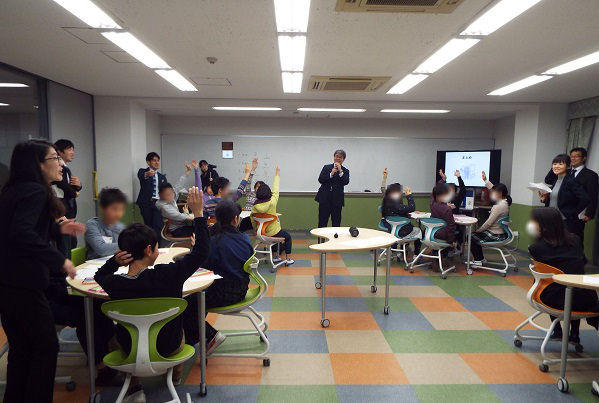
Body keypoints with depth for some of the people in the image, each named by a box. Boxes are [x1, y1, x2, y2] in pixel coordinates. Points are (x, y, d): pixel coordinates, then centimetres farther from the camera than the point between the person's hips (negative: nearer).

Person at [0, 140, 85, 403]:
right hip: (23, 285, -9)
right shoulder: (35, 192, -16)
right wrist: (59, 260, -26)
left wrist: (57, 229, 12)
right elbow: (22, 234, -30)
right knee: (46, 348, 6)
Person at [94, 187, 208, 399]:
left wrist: (114, 261, -14)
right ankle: (176, 371, 45)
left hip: (130, 349, 2)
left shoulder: (113, 284, -22)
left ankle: (133, 386, 28)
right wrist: (198, 213, -18)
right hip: (168, 346, -2)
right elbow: (201, 251, -21)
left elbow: (99, 275, 4)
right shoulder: (167, 275, -32)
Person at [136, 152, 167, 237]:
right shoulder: (143, 171, 6)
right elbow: (140, 176, -20)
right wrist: (147, 174, -44)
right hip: (146, 203, -2)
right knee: (148, 226, 1)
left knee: (158, 226, -14)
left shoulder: (162, 177, 19)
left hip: (158, 203, 2)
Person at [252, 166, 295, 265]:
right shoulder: (272, 202, -20)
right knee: (288, 237, 23)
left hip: (261, 233, 5)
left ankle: (275, 257, 36)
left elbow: (253, 222, -3)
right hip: (273, 233, -4)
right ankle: (288, 259, 23)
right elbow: (276, 190, -7)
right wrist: (277, 175, 6)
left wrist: (257, 231, 15)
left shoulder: (255, 206, -11)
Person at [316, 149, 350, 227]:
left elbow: (346, 182, -10)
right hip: (324, 198, 0)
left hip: (337, 200, 0)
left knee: (336, 223, 4)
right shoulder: (326, 167, 9)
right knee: (322, 222, 1)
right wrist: (331, 174, -13)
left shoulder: (345, 171, 6)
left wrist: (340, 171, -17)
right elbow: (320, 180, -2)